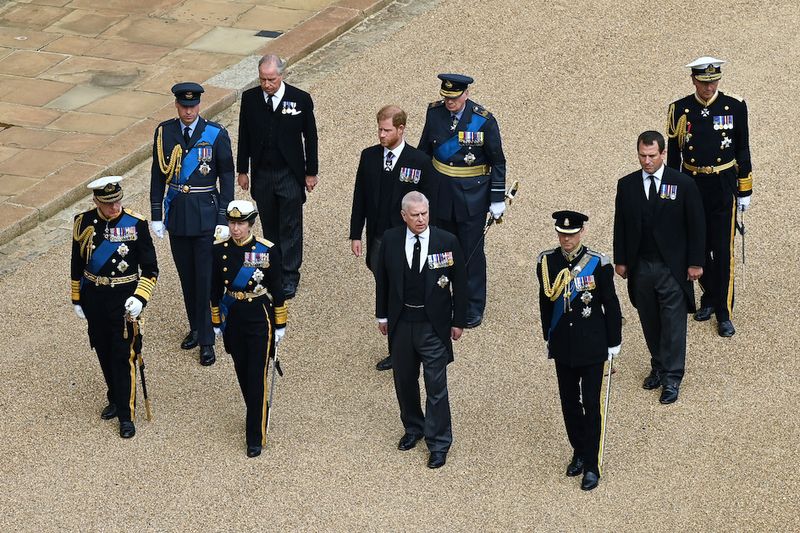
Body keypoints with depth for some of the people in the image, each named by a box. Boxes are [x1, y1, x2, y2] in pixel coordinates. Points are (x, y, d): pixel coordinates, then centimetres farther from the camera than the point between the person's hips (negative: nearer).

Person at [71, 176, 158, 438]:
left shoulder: (136, 224, -12)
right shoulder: (84, 222, -4)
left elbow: (150, 269, -7)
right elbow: (77, 265, 8)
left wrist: (139, 298, -19)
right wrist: (77, 299, 11)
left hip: (123, 298, -3)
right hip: (93, 298, 3)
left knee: (123, 355, -2)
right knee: (104, 352, 15)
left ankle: (126, 415, 6)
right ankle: (115, 399, 35)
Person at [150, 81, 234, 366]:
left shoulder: (216, 134, -9)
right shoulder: (164, 132, 0)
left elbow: (227, 177, -4)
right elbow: (158, 174, 7)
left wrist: (224, 219, -7)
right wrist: (156, 215, 6)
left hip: (206, 213, -3)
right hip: (176, 211, 3)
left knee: (206, 277, -4)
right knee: (186, 276, 13)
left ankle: (207, 341, 3)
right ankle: (195, 328, 29)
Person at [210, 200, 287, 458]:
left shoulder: (268, 250, -11)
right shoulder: (220, 250, -3)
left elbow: (276, 289, -3)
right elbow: (216, 289, 6)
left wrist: (280, 325, 0)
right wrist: (216, 322, 10)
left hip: (259, 319, -4)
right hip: (233, 318, 4)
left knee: (257, 378, -5)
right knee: (242, 373, 16)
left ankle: (255, 437, 2)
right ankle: (258, 413, 41)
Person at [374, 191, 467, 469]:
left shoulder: (447, 241, -10)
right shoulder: (390, 240, -4)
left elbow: (459, 284, -2)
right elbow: (382, 279, 8)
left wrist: (459, 321, -1)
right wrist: (382, 315, 10)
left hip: (434, 325, -3)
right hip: (401, 322, 3)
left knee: (436, 386, -1)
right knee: (404, 381, 16)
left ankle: (438, 443, 9)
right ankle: (413, 428, 37)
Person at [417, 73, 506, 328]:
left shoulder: (484, 121, -15)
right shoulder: (435, 112, -5)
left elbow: (498, 162, -7)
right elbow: (424, 150, 9)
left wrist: (497, 199, -7)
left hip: (472, 195, -4)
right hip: (441, 192, 4)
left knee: (471, 251, 4)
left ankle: (473, 307, 16)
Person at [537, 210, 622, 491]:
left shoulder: (598, 263, -13)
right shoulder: (547, 261, -2)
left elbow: (611, 305, -5)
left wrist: (613, 343, -3)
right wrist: (549, 337, 15)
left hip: (592, 347, -4)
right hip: (563, 347, 4)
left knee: (591, 405, 0)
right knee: (569, 403, 14)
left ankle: (591, 466, 8)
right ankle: (579, 452, 32)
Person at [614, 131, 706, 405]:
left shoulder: (684, 184, -7)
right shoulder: (626, 185, 2)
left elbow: (696, 225, -3)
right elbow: (620, 225, 8)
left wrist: (695, 262, -5)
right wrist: (620, 260, 6)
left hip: (672, 267, -3)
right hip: (640, 267, 3)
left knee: (673, 323, 0)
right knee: (650, 322, 13)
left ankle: (672, 378, 7)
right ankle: (658, 367, 29)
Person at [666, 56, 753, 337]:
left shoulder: (735, 107, -3)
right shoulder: (680, 110, -2)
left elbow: (743, 150, 3)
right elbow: (673, 154, 5)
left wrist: (745, 191, 3)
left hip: (724, 187, -2)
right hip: (692, 187, 2)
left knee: (723, 251, -4)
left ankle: (723, 313, 2)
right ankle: (709, 298, 31)